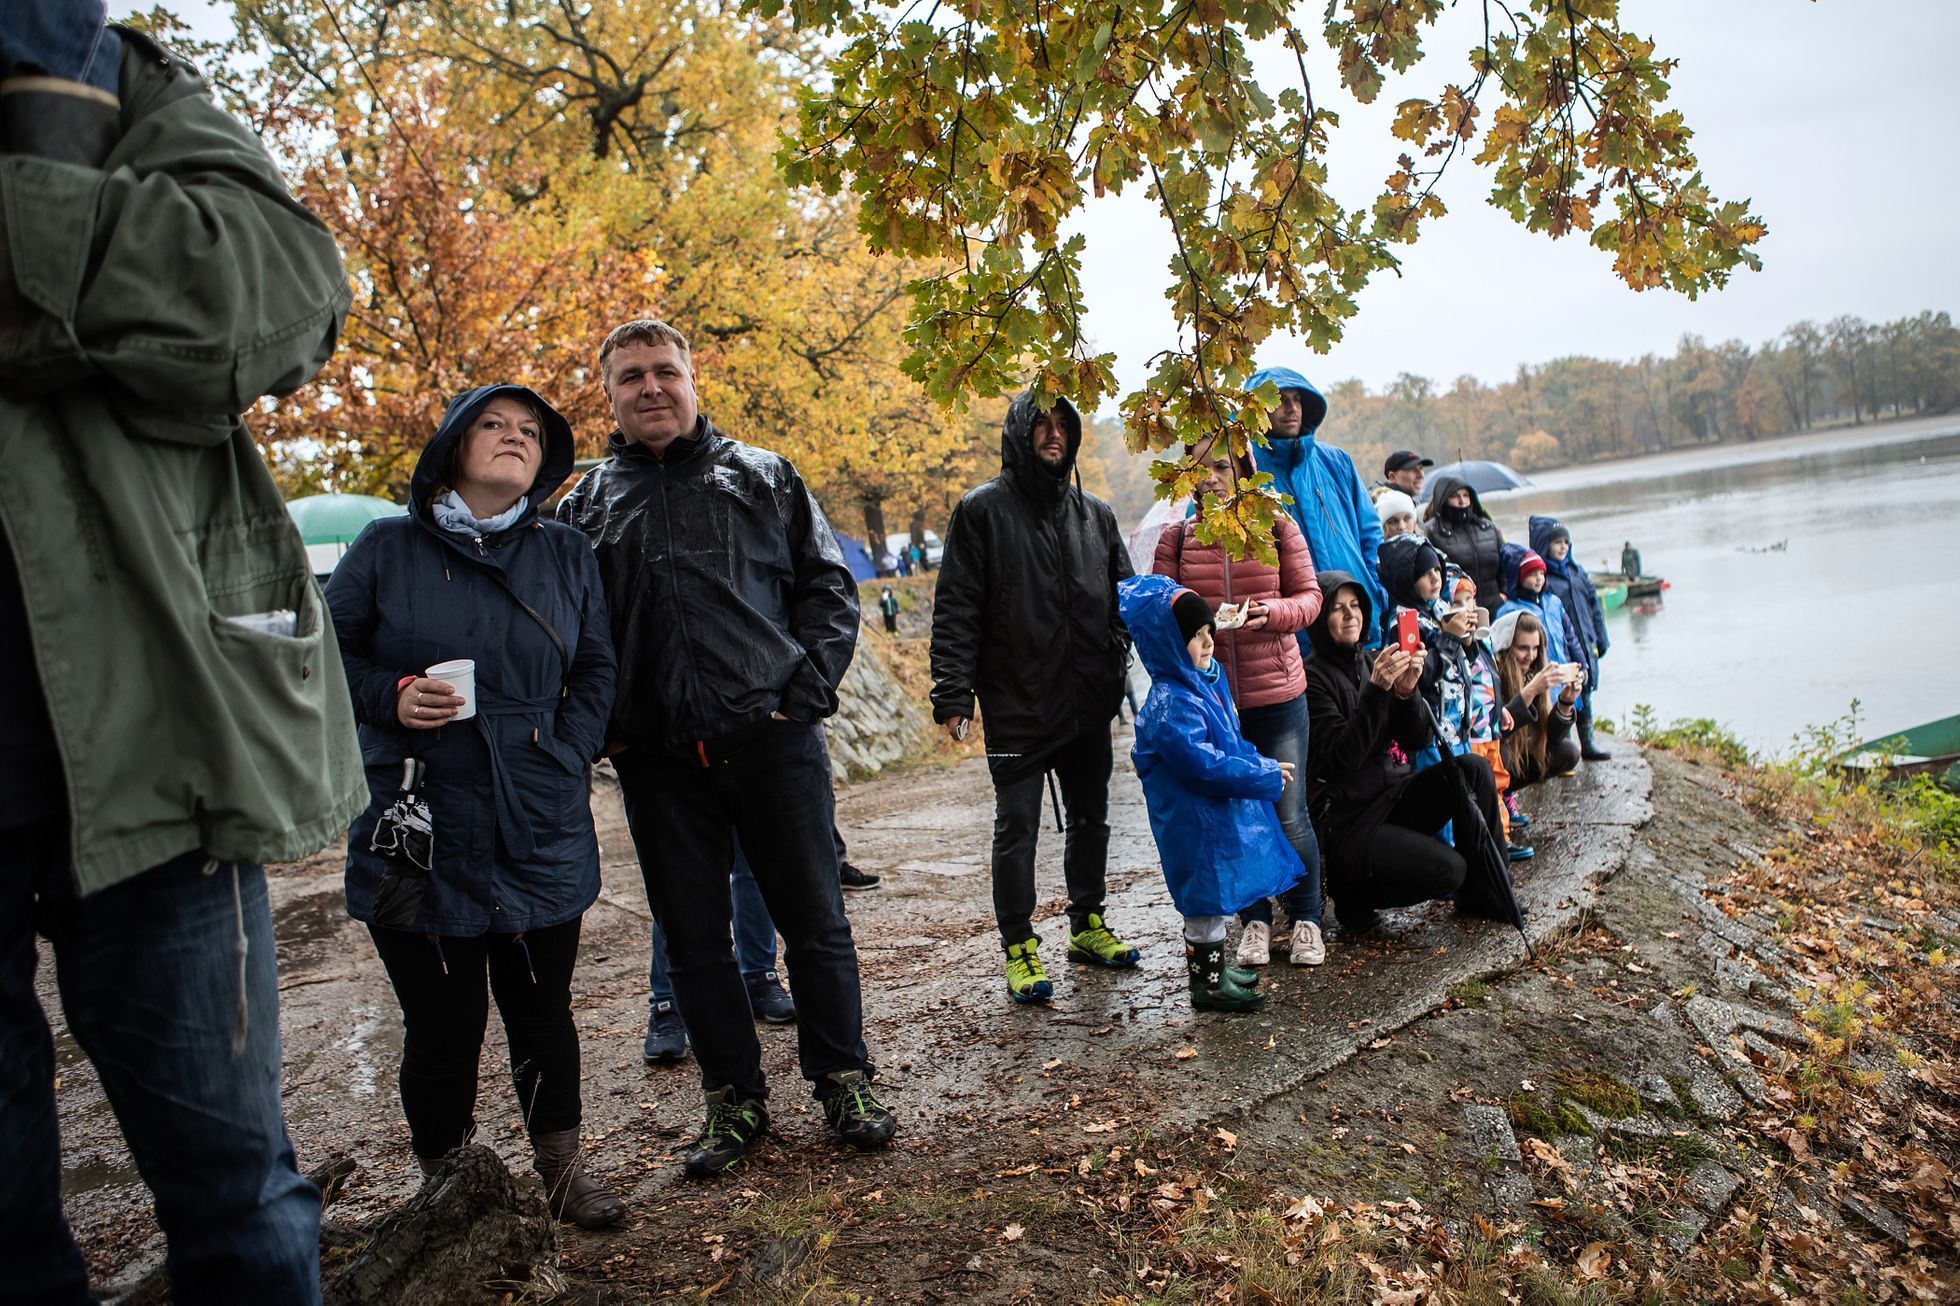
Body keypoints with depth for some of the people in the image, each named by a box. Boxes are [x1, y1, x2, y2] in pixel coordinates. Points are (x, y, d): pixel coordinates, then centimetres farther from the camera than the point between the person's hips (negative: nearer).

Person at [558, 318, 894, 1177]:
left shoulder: (763, 478, 7)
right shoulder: (585, 506, 9)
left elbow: (829, 587, 6)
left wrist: (805, 690, -6)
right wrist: (603, 726, -2)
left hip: (772, 741, -1)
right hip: (658, 759, 2)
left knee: (815, 921, 6)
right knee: (693, 939, 10)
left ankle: (843, 1081, 23)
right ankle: (734, 1099, 26)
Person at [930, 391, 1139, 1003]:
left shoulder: (1095, 514, 11)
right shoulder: (982, 510, -3)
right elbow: (956, 609, -7)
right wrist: (953, 692, -14)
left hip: (1088, 703, 5)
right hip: (1017, 705, -5)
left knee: (1091, 819, 15)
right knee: (1016, 827, 1)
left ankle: (1087, 926, 31)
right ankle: (1020, 948, 12)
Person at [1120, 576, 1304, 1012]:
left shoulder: (1207, 678, 7)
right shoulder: (1170, 706, -25)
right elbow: (1204, 763, -29)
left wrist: (1264, 765, 7)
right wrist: (1265, 777, -21)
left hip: (1221, 812, 10)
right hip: (1196, 822, -10)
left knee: (1217, 892, 20)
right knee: (1207, 893, 1)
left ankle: (1213, 967, 35)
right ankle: (1207, 982, 15)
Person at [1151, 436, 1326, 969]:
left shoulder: (1276, 527, 2)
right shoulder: (1175, 538, 4)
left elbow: (1309, 597, 2)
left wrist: (1273, 612, -18)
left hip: (1277, 693, -1)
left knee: (1289, 815, 4)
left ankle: (1305, 921, 23)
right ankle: (1254, 923, 26)